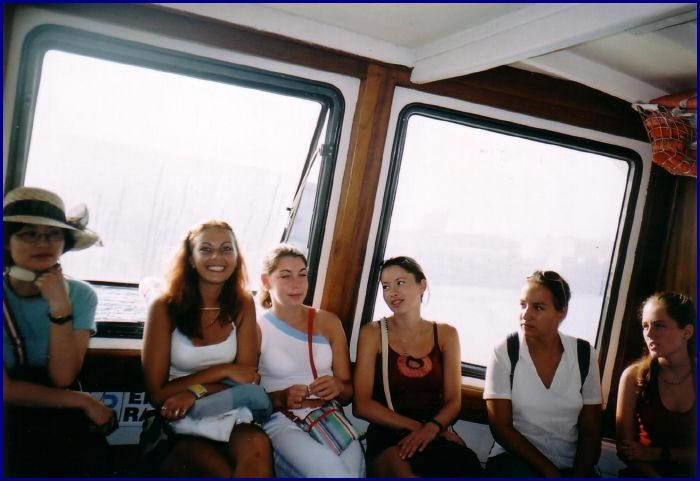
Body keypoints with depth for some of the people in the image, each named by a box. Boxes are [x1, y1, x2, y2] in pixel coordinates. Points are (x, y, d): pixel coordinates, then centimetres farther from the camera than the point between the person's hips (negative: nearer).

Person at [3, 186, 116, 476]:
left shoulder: (80, 295, -5)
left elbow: (63, 378, -13)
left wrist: (59, 308, -22)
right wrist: (83, 401, -12)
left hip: (62, 419, 1)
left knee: (92, 461, -26)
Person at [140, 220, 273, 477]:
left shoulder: (243, 305, 2)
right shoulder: (165, 308, -6)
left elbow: (247, 379, 1)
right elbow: (157, 393, -6)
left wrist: (197, 391, -17)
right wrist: (223, 371, -13)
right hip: (172, 425, -3)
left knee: (257, 445, -33)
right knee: (224, 471, -33)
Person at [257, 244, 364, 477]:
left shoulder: (328, 322, 15)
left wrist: (338, 387, -7)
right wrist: (280, 398, -16)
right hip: (281, 422, -3)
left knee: (351, 467, -31)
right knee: (331, 470, -33)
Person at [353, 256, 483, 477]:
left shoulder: (446, 334, 13)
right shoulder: (373, 333, 5)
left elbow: (453, 401, 8)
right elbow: (362, 404, 0)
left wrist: (431, 429, -14)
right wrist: (416, 426, -11)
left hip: (436, 436, 3)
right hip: (387, 438, -3)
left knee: (466, 464, -33)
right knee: (402, 470, -39)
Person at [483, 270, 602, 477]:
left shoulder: (585, 355, 2)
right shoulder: (504, 352, -6)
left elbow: (590, 429, 4)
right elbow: (500, 427, -6)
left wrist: (579, 474, -11)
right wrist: (549, 471, -12)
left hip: (570, 465, 4)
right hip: (515, 458, -4)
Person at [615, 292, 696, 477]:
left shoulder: (695, 377, -3)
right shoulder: (634, 375, -5)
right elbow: (624, 446, -4)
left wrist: (657, 453, -10)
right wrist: (655, 475, -19)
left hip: (689, 472, 2)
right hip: (643, 472, -1)